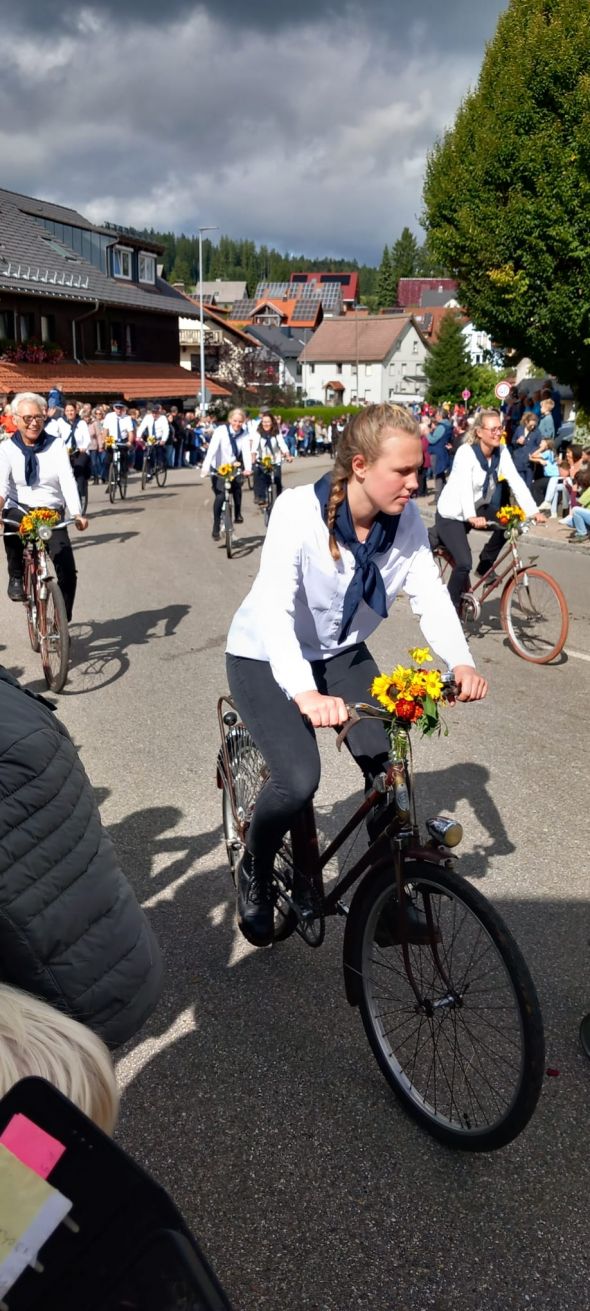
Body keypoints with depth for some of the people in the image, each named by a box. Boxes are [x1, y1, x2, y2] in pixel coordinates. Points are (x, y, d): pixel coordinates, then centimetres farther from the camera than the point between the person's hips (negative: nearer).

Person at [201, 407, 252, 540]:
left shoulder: (244, 433, -10)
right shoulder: (221, 430, -19)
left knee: (237, 487, -22)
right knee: (220, 496, -17)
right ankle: (216, 529, -8)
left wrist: (248, 468, -40)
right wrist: (205, 468, -41)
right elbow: (212, 449, -29)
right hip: (218, 469, -3)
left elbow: (246, 451, -21)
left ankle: (238, 514, 4)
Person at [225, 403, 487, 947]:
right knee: (299, 779, -22)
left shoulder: (405, 519, -14)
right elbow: (273, 607, -40)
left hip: (340, 654, 5)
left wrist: (461, 662, -37)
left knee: (390, 765, -10)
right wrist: (305, 693, -55)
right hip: (267, 658, -5)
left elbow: (430, 592, -18)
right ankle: (254, 871, 10)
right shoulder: (299, 510, -29)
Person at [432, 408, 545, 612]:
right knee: (464, 563, -19)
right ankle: (451, 608, 2)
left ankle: (485, 566, 5)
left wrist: (533, 512, -27)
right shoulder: (466, 452, -24)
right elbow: (464, 486, -38)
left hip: (478, 508, 6)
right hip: (451, 514, -6)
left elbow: (516, 481, -15)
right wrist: (472, 517, -54)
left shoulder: (502, 452, -8)